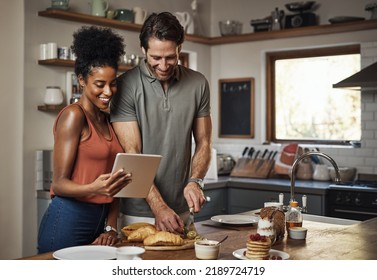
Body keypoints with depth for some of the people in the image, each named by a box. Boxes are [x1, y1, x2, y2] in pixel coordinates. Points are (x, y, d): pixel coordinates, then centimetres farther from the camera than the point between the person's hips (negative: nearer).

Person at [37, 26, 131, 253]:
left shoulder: (108, 120, 12)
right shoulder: (73, 115, -10)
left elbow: (114, 182, 12)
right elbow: (59, 183, -13)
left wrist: (111, 227, 2)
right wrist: (94, 188, -31)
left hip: (99, 221, 7)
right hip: (67, 223, -7)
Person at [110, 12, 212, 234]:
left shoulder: (198, 84, 0)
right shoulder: (126, 86, -10)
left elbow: (204, 143, 6)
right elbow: (132, 153, -14)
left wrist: (195, 181, -12)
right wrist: (158, 206, -21)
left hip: (181, 211, 3)